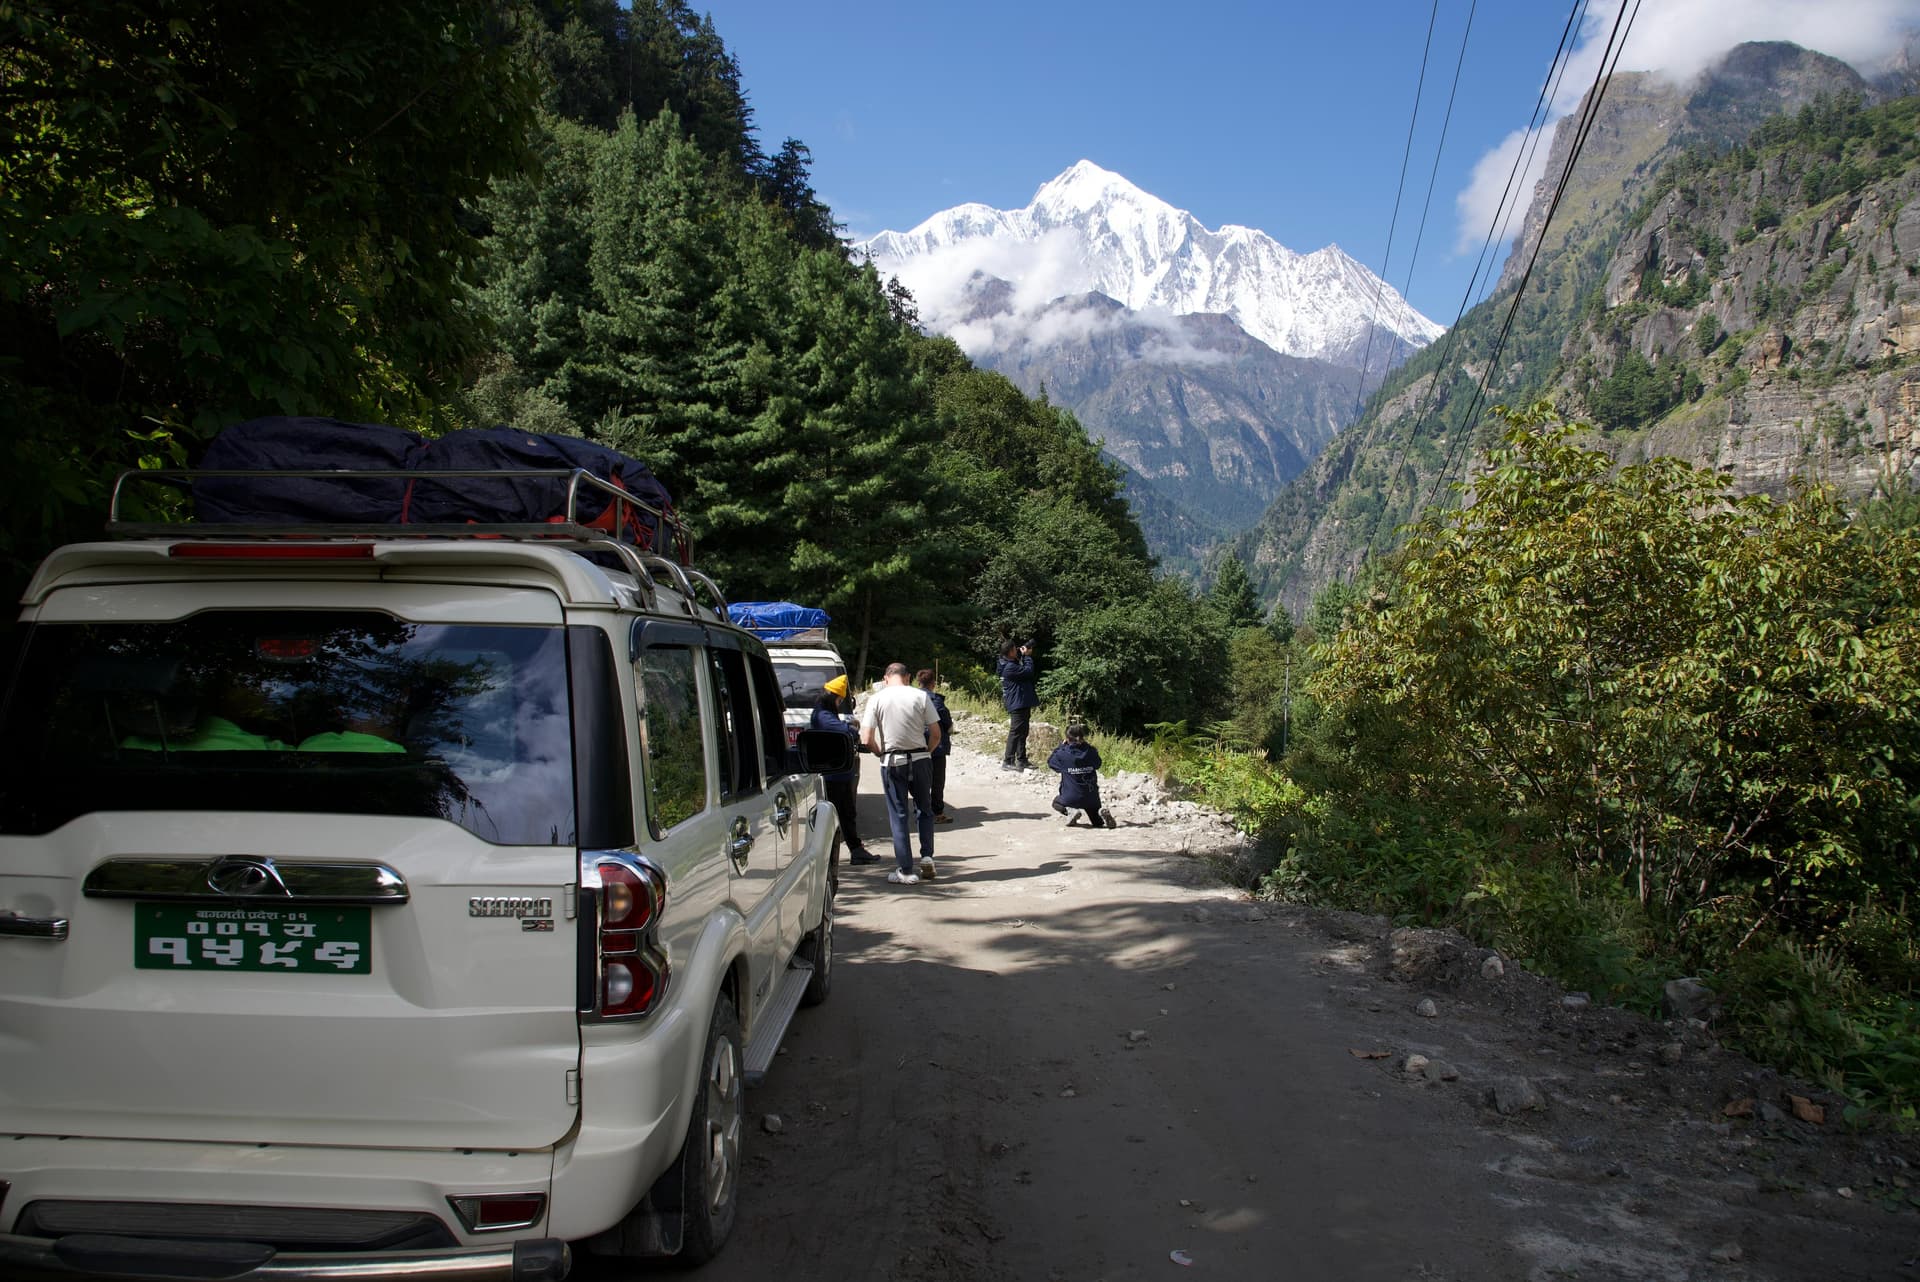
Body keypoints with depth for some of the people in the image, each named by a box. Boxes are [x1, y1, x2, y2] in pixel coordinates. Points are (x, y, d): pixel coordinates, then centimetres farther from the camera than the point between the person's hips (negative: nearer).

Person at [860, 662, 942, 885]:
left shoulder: (877, 699, -2)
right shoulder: (921, 696, -2)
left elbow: (867, 740, -7)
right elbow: (936, 734, -3)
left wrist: (881, 754, 11)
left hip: (892, 762, -1)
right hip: (920, 759, 1)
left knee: (899, 815, 6)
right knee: (925, 809, 20)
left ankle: (905, 871, 6)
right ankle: (927, 856, 10)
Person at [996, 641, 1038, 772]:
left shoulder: (1014, 663, 12)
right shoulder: (1009, 667, -20)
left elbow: (1025, 670, 20)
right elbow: (1028, 671, -22)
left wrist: (1026, 655, 8)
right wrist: (1027, 656, -10)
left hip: (1023, 704, 11)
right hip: (1018, 704, -11)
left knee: (1023, 733, 15)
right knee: (1015, 732, -9)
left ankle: (1021, 760, 21)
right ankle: (1007, 761, -7)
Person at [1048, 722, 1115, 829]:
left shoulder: (1063, 754, -13)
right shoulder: (1091, 752, -7)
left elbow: (1050, 761, 8)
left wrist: (1062, 746, 17)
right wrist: (1086, 744, 17)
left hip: (1070, 799, -2)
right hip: (1091, 799, 2)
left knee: (1056, 802, 30)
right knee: (1098, 822, 23)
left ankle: (1069, 811, -1)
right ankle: (1102, 812, -12)